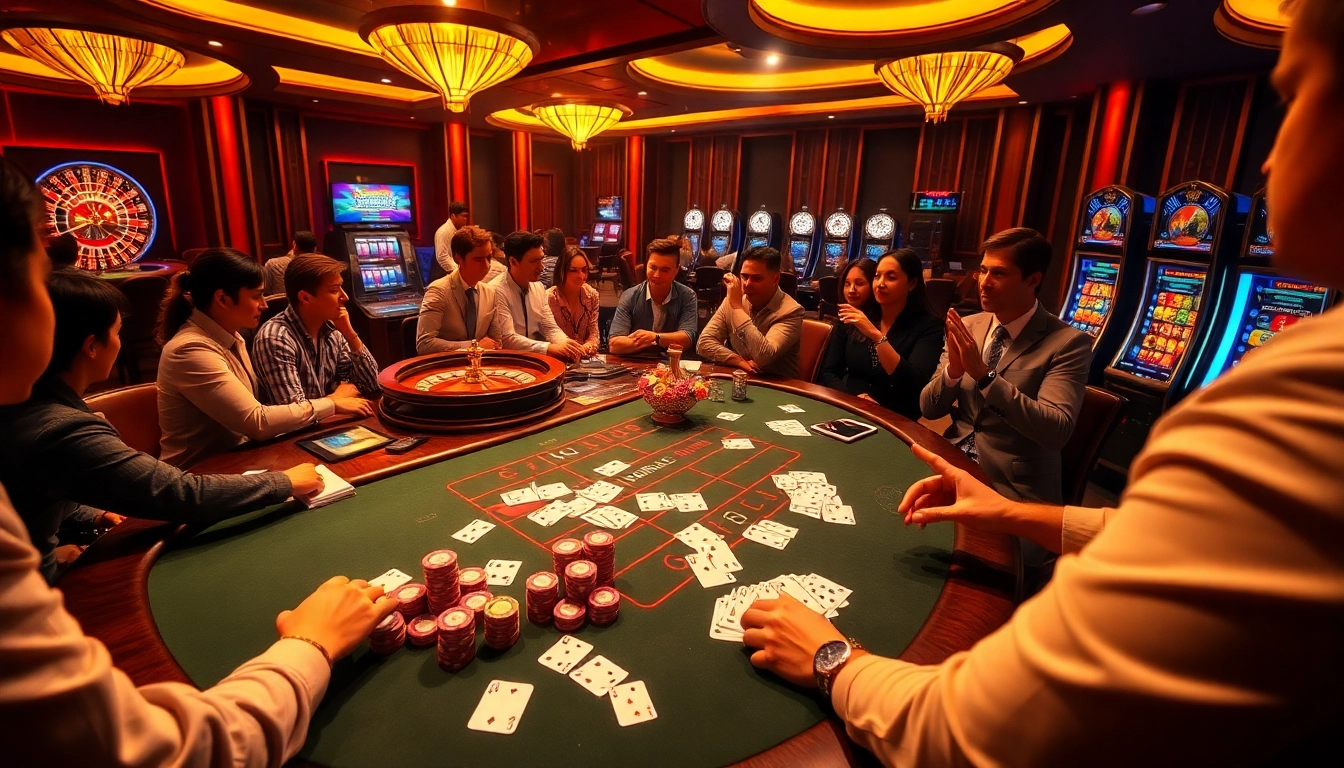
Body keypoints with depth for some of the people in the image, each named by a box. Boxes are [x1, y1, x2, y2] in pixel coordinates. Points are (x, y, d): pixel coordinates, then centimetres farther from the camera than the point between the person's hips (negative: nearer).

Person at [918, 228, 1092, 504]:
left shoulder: (1068, 343, -9)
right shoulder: (967, 327, 5)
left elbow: (1056, 431, -22)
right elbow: (928, 409, 3)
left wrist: (984, 375, -28)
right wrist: (952, 370, -17)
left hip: (1012, 488, -4)